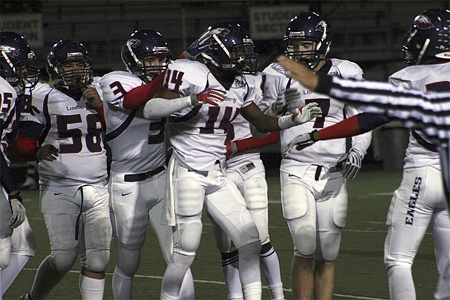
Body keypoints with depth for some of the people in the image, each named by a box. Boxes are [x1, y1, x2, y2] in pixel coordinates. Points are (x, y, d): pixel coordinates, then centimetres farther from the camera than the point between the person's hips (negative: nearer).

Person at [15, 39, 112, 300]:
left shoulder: (99, 93, 9)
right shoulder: (45, 98, -3)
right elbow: (23, 141, -5)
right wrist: (38, 151, -27)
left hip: (98, 189, 4)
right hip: (60, 189, -4)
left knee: (97, 259, -2)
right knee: (63, 258, -10)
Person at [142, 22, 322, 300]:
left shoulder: (240, 86, 8)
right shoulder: (192, 75, -15)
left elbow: (262, 122, 20)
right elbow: (150, 110, -22)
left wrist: (294, 119, 4)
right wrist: (193, 100, -33)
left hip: (218, 176, 8)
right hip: (188, 173, -8)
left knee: (250, 240, 4)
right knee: (186, 250, -5)